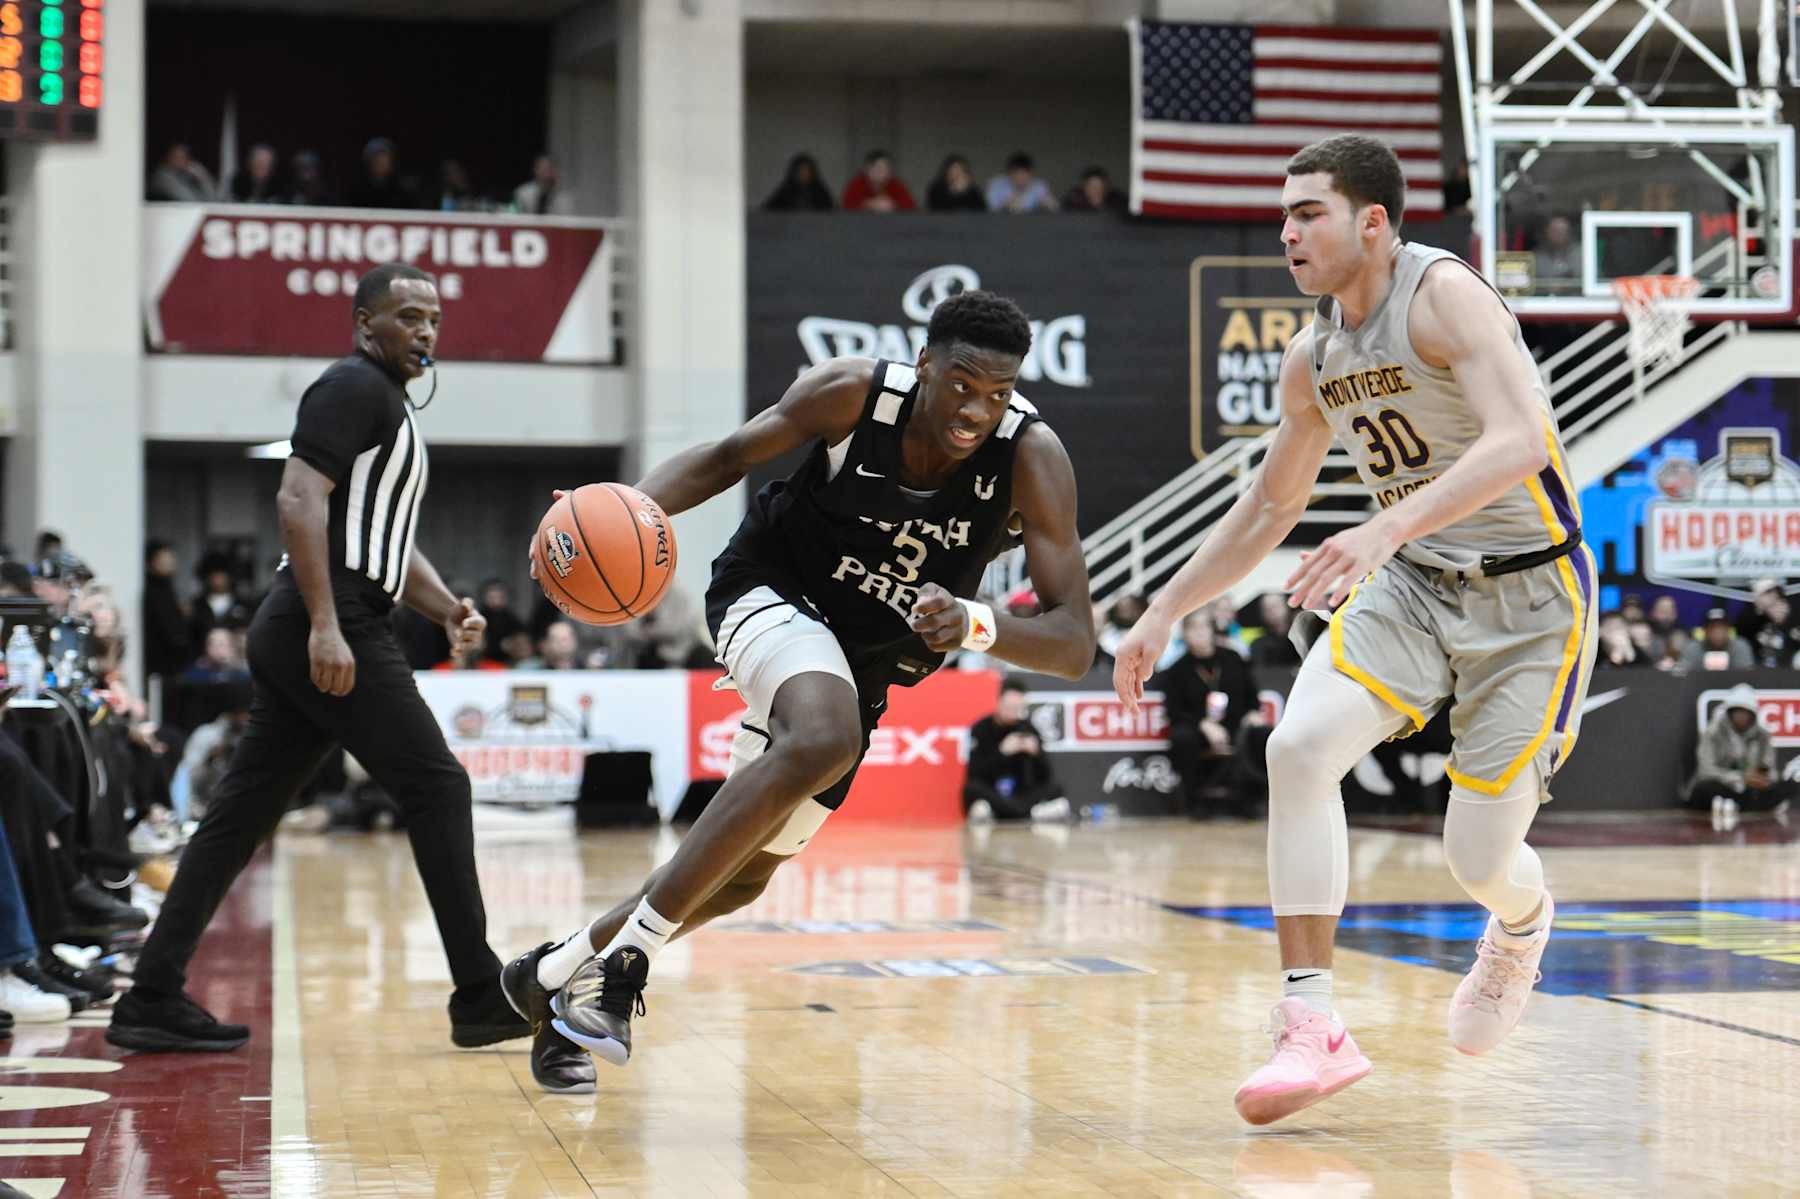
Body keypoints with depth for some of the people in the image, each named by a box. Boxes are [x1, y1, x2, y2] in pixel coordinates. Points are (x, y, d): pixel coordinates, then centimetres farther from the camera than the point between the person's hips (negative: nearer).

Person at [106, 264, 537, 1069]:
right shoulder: (353, 386, -7)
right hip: (330, 630, -10)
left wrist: (446, 608, 11)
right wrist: (326, 625, -26)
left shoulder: (387, 404, 25)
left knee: (242, 813, 7)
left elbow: (391, 542, 29)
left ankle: (152, 1002, 6)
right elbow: (299, 500, -19)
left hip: (298, 639, 10)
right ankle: (482, 998, -1)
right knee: (436, 788, -6)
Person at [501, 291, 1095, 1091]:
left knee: (742, 874, 10)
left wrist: (974, 625, -48)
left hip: (867, 664, 4)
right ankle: (627, 954, -29)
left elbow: (1074, 644, -27)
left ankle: (560, 968, 33)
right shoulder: (854, 393, -23)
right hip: (772, 591, -4)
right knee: (823, 741, -36)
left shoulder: (1032, 458, -24)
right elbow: (732, 455, -6)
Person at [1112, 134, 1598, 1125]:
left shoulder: (1445, 293, -18)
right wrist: (1163, 613, 13)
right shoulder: (1312, 357, 4)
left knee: (1478, 862, -5)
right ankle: (1311, 1027, -17)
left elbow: (1520, 440, -33)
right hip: (1413, 584, 6)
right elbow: (1266, 510, 18)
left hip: (1528, 596, -6)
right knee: (1298, 746, -21)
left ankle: (1521, 927, 37)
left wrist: (1384, 530, -44)